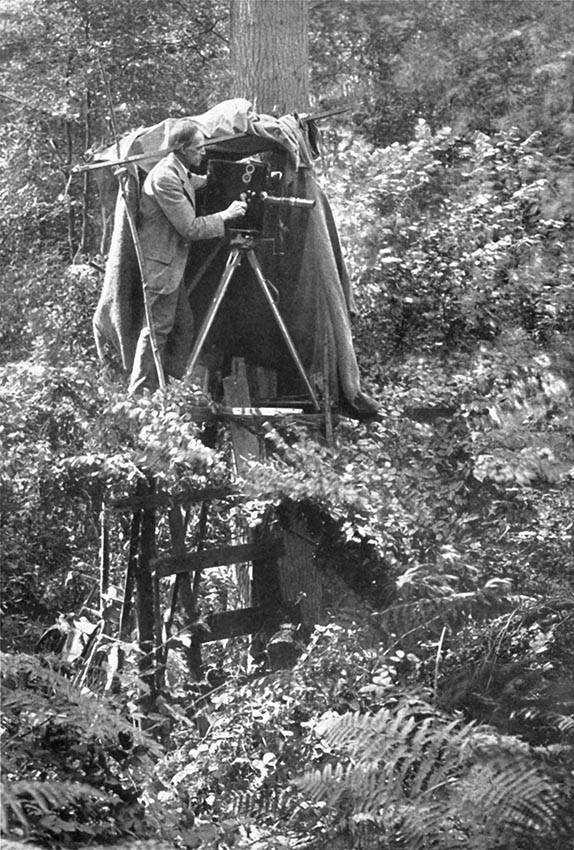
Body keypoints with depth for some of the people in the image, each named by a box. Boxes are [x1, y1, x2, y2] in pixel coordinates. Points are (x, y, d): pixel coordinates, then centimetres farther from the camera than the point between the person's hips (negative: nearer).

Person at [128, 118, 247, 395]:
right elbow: (190, 228, -22)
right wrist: (226, 215, -14)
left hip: (172, 265, 10)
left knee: (184, 326, 14)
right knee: (157, 330, -4)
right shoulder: (165, 178, -23)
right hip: (160, 265, -10)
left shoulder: (181, 173, 8)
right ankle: (139, 394, 3)